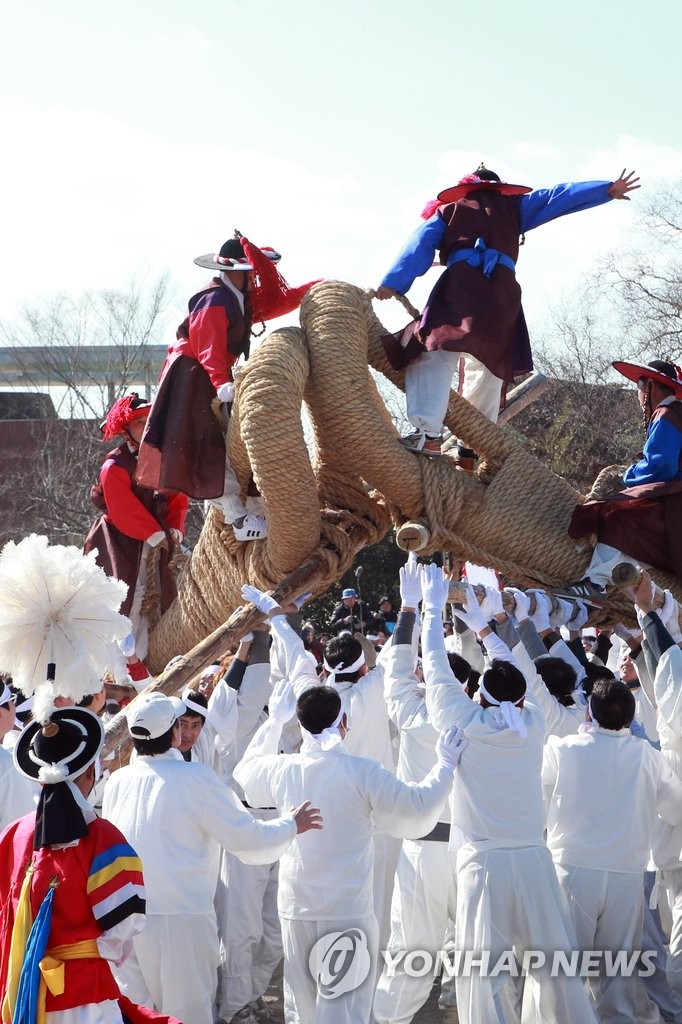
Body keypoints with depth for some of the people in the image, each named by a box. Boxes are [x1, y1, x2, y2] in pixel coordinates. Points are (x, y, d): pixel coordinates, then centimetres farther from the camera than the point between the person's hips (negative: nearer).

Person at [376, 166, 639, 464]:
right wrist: (607, 190, 28)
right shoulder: (512, 207, 31)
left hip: (460, 283, -2)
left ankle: (428, 432, -39)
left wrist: (394, 282, 4)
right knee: (489, 367, 15)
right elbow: (557, 197, 26)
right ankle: (473, 449, 14)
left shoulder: (448, 211, 28)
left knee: (434, 353, -17)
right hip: (502, 290, 3)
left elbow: (420, 246, 14)